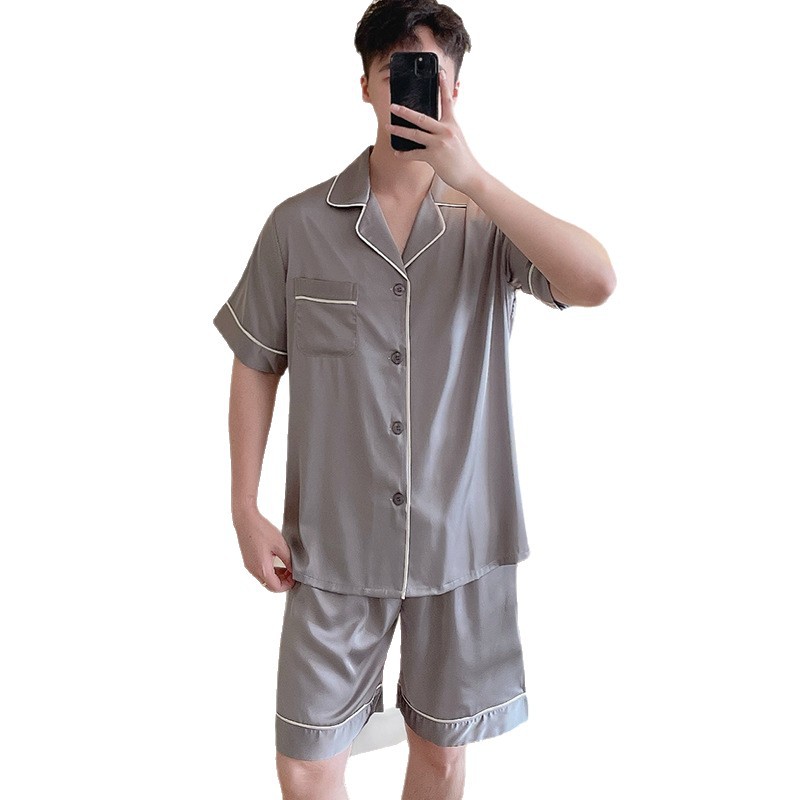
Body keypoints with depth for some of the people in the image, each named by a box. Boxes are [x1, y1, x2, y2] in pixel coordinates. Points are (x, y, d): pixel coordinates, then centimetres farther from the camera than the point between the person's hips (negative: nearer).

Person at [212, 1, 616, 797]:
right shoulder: (299, 224, -2)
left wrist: (472, 178, -24)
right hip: (335, 541, 0)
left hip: (463, 538, 1)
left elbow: (596, 282, -21)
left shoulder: (491, 223, -3)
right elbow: (256, 364, 4)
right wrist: (245, 510, 1)